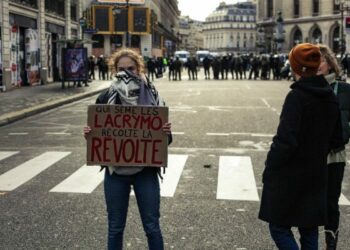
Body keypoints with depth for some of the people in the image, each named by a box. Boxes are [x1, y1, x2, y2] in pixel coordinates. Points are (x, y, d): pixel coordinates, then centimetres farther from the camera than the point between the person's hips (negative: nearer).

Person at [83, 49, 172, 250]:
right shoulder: (106, 98, -2)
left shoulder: (153, 97, -3)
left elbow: (164, 138, 3)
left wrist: (167, 133, -20)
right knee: (115, 227, 12)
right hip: (115, 172, 1)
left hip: (145, 171, -1)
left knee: (152, 226, 8)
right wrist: (89, 134, -16)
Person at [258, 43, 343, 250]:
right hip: (317, 175, 7)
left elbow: (286, 139, -22)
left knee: (279, 227, 6)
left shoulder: (297, 96, -18)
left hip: (290, 176, -7)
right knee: (309, 230, 16)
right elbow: (336, 140, 9)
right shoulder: (330, 97, 4)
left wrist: (269, 170, -11)